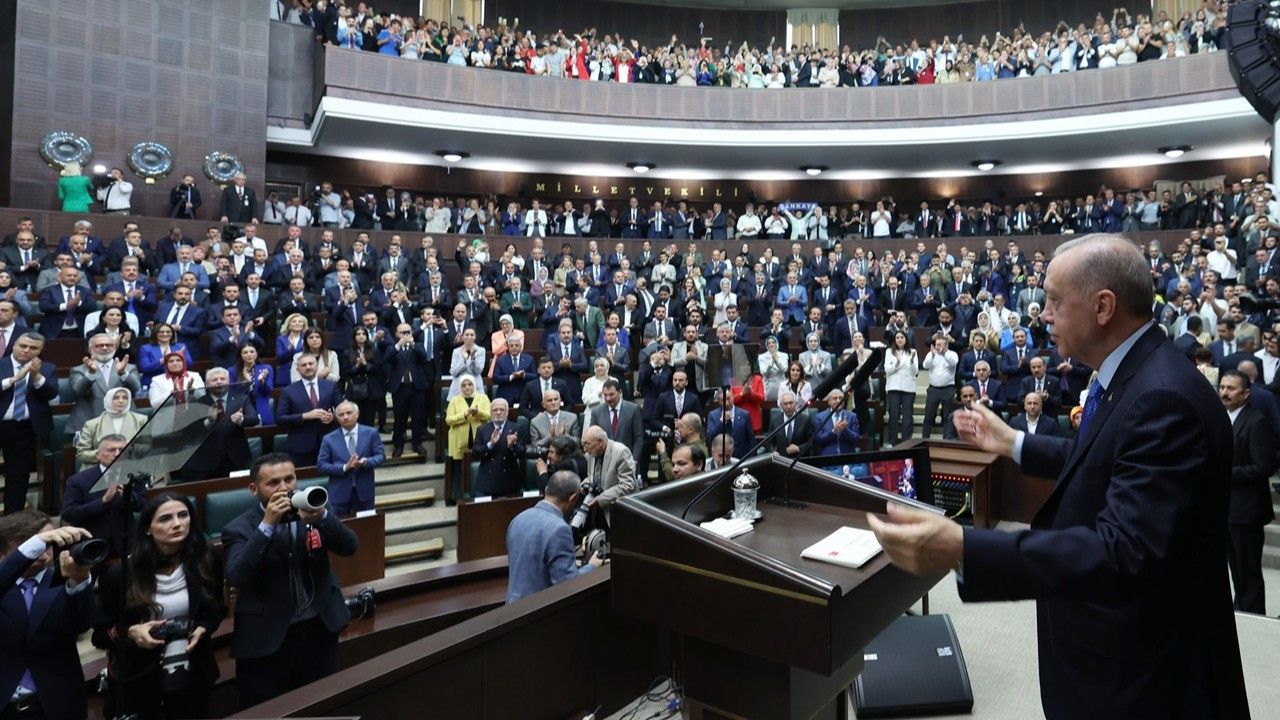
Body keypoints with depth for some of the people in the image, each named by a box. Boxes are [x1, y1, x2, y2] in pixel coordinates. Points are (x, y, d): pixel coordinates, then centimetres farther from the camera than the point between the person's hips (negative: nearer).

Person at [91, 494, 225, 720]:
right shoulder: (122, 573, -14)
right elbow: (100, 634, -4)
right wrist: (130, 632, -23)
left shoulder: (206, 561, -10)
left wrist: (202, 629, -13)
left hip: (191, 675, 2)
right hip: (137, 679, -1)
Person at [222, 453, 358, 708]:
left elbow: (349, 547, -13)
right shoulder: (239, 529, -8)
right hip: (267, 641, -3)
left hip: (320, 631, 3)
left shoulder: (313, 509, -1)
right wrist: (267, 525, -29)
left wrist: (322, 518, -30)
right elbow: (236, 578, -23)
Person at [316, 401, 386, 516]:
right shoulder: (329, 439, 0)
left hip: (364, 490, 0)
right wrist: (344, 468, -19)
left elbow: (381, 456, -1)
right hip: (339, 493, 0)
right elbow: (320, 465, -4)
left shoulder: (371, 433, 0)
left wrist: (366, 462, -22)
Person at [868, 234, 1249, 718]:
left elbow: (1124, 552, -38)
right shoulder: (1131, 375, 1)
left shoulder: (1162, 398, -30)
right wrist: (1013, 443, 19)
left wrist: (962, 550, -47)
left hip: (1143, 671, -9)